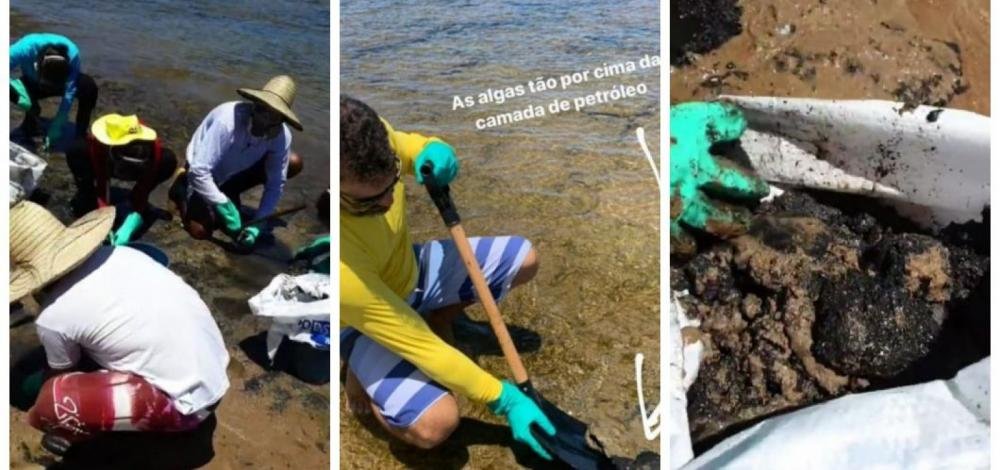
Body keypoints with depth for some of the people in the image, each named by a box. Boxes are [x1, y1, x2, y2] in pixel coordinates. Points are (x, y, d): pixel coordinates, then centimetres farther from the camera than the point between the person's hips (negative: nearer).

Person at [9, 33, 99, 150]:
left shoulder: (72, 54, -36)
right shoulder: (24, 50, -39)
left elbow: (69, 95, -32)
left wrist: (56, 127, -33)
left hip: (62, 81, 0)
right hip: (32, 84, 0)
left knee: (89, 86, -30)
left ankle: (81, 134, -15)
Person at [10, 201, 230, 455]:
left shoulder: (53, 318, -14)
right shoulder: (119, 253, 3)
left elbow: (61, 375, 11)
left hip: (186, 404, -8)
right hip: (215, 365, 8)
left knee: (50, 403, -12)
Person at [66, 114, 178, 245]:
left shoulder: (152, 145, -38)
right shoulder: (99, 144, -40)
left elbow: (144, 186, -34)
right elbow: (102, 186, -36)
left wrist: (128, 228, -42)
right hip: (106, 164, -1)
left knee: (168, 160, -30)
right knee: (76, 151, -33)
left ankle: (135, 200, -2)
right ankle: (86, 195, -2)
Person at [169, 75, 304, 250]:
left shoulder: (282, 136, -23)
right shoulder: (228, 119, -37)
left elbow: (275, 184, -16)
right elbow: (199, 171, -37)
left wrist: (258, 223, -25)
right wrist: (224, 207, -38)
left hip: (234, 174, 5)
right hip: (203, 176, -5)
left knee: (294, 163, -12)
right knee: (202, 231, -24)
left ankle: (230, 192, 7)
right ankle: (182, 191, 10)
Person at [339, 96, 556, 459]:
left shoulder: (370, 141, -27)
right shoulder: (341, 265, -43)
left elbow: (406, 145, 1)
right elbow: (419, 345, -33)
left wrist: (435, 152, -25)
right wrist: (505, 400, -27)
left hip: (407, 268, 6)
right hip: (366, 322, -6)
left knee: (524, 259, 1)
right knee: (436, 424, -28)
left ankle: (437, 317, 17)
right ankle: (362, 375, 3)